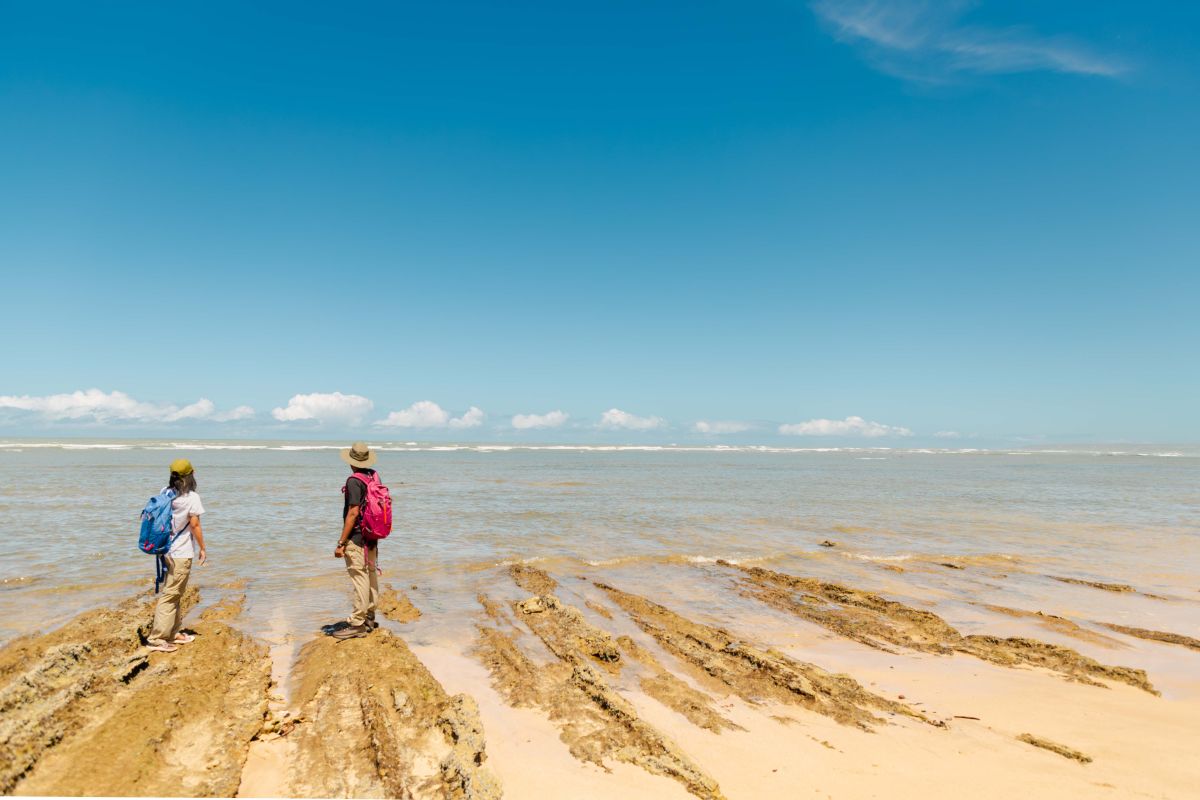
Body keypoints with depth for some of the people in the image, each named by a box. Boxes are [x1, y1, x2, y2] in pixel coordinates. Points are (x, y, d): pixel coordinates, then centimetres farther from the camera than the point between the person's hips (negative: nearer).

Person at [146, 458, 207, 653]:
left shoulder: (165, 493, 5)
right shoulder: (192, 497, -14)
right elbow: (194, 525, -12)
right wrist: (202, 548, -3)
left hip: (167, 549, 7)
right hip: (182, 552, -7)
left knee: (176, 593, 18)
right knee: (171, 594, -3)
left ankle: (173, 633, 26)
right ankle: (157, 638, -2)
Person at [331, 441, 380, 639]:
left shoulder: (354, 481, -17)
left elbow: (353, 512, -22)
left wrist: (341, 543, -19)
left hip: (357, 538, -9)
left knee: (359, 579, -6)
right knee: (371, 577, 15)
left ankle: (357, 624, -2)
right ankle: (369, 619, 25)